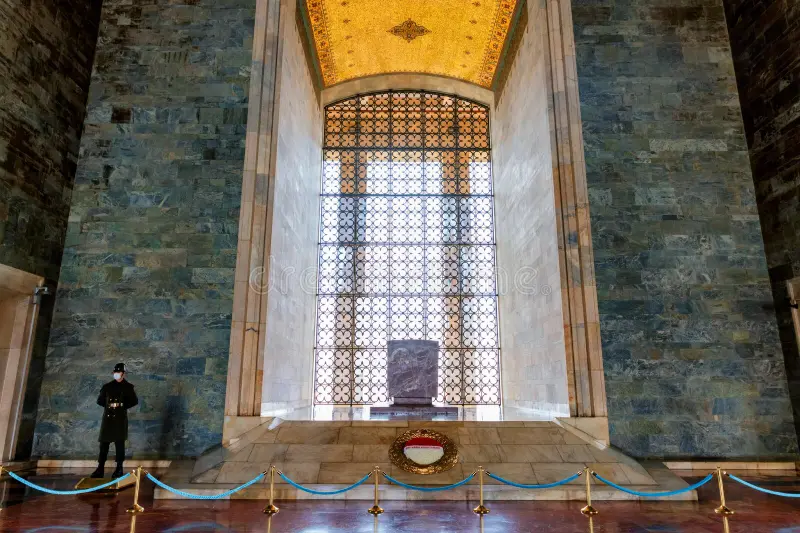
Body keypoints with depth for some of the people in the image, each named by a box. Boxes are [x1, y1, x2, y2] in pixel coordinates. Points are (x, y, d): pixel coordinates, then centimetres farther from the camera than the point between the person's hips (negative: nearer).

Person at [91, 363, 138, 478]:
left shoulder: (128, 387, 3)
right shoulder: (107, 386, 8)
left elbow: (134, 401, 4)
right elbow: (100, 401, 13)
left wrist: (122, 405, -6)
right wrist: (109, 405, 0)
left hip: (120, 418, -2)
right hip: (107, 417, 2)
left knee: (119, 443, 3)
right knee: (104, 443, 3)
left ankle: (119, 469, 11)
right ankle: (100, 468, 12)